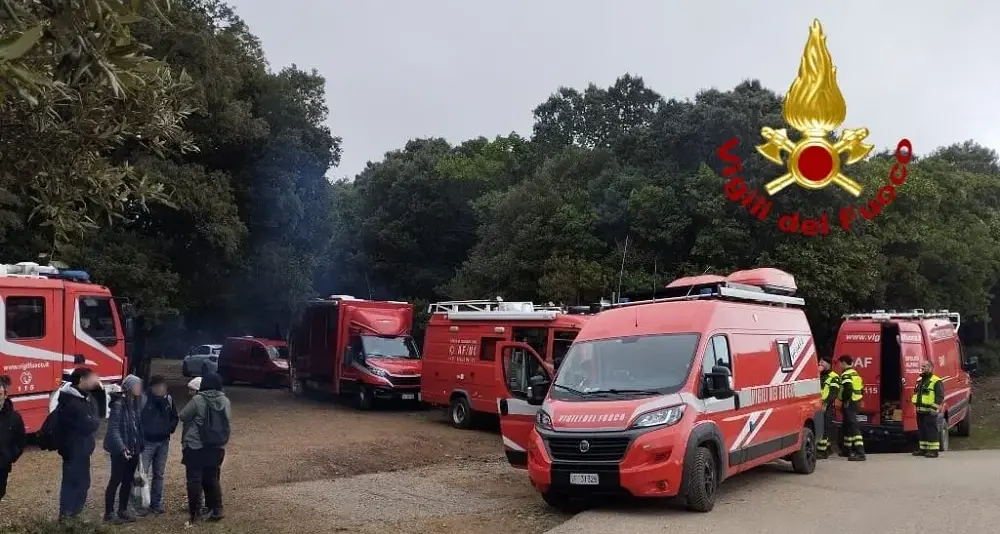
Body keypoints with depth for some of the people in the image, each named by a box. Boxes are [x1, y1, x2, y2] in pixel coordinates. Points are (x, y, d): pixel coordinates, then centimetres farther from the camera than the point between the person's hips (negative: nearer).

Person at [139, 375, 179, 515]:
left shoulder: (168, 399, 0)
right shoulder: (143, 399, -15)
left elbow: (175, 417, 13)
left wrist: (170, 429, -2)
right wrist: (140, 436, -15)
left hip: (163, 443, 5)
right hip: (147, 442, -5)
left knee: (159, 474, 12)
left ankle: (156, 503, 21)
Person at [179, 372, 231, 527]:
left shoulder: (198, 400, -14)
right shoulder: (225, 401, 1)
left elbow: (183, 416, -4)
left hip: (196, 446, -5)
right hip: (217, 447, 5)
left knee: (195, 479, 2)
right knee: (212, 478, 15)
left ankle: (194, 513, 3)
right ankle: (216, 510, 15)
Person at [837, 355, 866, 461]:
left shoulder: (846, 375, -13)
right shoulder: (855, 373, 19)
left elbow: (847, 389, -28)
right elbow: (861, 390, 21)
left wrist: (845, 401, -20)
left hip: (849, 404, -11)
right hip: (856, 403, 11)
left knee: (853, 427, -16)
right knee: (847, 426, 22)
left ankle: (860, 453, -23)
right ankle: (848, 450, 32)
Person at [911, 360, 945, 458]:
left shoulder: (936, 382, -8)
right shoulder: (920, 381, 18)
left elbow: (940, 397, -13)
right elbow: (916, 393, 27)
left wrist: (935, 409, -19)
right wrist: (916, 404, 18)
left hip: (930, 412, -9)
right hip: (920, 411, 9)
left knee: (931, 431, -6)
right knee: (922, 430, 13)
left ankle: (933, 450, -3)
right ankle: (923, 448, 21)